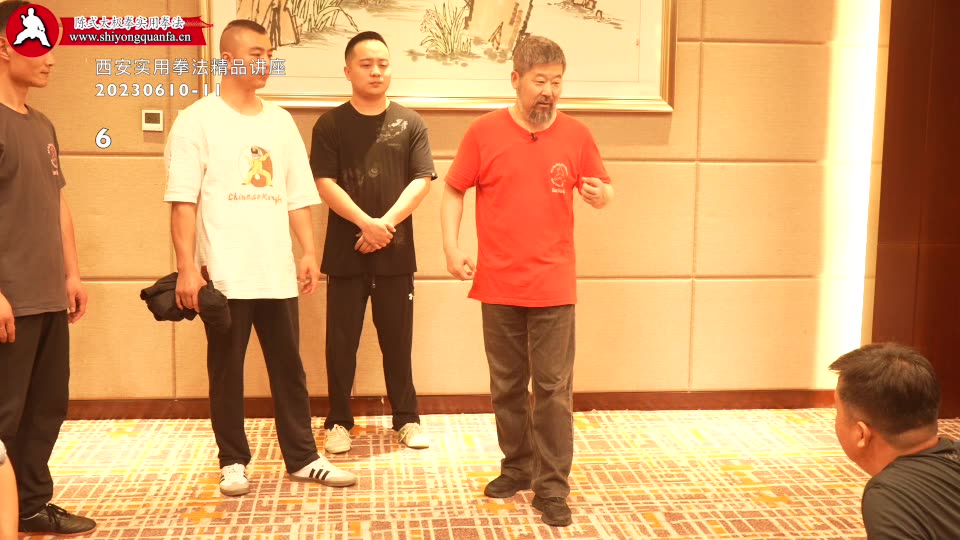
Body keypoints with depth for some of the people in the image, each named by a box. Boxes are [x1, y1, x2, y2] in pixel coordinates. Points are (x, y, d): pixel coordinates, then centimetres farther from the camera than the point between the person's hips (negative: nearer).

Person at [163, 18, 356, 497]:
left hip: (277, 271, 4)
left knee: (289, 367, 9)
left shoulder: (281, 122, 13)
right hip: (223, 274, -4)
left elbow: (298, 196, 14)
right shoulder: (198, 120, -2)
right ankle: (233, 462, 19)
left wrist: (309, 251, 5)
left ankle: (302, 457, 18)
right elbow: (183, 201, -8)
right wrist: (187, 268, -15)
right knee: (226, 370, 7)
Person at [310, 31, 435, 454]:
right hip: (345, 252, -1)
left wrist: (386, 222, -15)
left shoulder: (409, 123, 5)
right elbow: (325, 183, -6)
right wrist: (366, 223, -18)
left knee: (398, 340, 9)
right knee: (341, 342, 5)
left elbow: (422, 180, -3)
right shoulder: (331, 124, 2)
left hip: (395, 252, 1)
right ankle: (338, 422, 18)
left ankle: (407, 419, 22)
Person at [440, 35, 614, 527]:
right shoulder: (484, 131, -2)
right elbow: (454, 191, 5)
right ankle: (517, 468, 30)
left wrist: (600, 194, -14)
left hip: (553, 287, 0)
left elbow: (603, 191, 10)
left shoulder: (576, 135, 1)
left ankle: (552, 487, 9)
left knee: (554, 389, 0)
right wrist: (451, 246, -7)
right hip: (499, 286, 1)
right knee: (507, 386, 13)